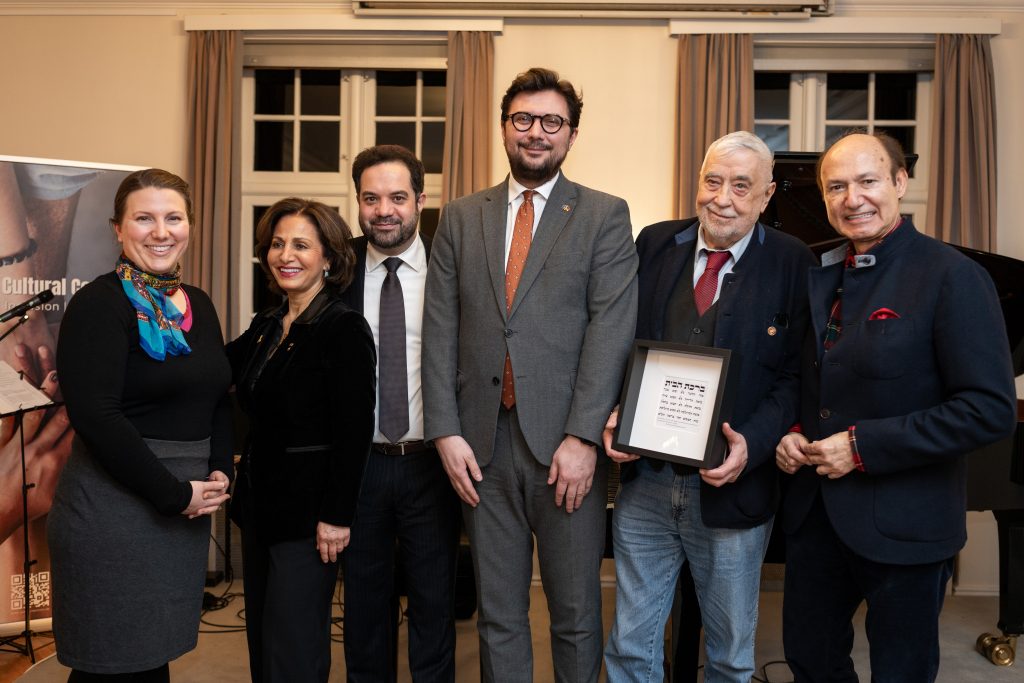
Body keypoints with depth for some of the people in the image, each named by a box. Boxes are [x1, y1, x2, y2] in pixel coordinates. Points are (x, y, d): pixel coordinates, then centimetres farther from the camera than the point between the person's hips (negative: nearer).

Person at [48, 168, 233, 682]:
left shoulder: (198, 305, 10)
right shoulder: (99, 305, -11)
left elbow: (219, 399, 15)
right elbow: (95, 416, -19)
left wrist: (219, 472, -2)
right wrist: (175, 494, -17)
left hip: (185, 512, 6)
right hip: (112, 511, -6)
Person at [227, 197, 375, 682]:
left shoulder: (344, 329, -13)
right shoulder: (264, 328, 11)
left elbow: (354, 431, -17)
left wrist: (338, 516, -19)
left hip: (307, 512, -8)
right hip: (260, 505, 8)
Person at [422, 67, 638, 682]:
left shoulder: (605, 216, 3)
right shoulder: (461, 218, 11)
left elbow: (612, 329, -7)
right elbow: (440, 330, 5)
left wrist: (583, 437, -14)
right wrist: (446, 431, -3)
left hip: (567, 444, -2)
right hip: (483, 445, 3)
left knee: (576, 613, 9)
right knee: (498, 616, 13)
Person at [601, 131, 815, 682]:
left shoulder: (792, 264, -5)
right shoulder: (654, 244, 4)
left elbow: (796, 375, -7)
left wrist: (751, 445, -21)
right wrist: (615, 414, -8)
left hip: (732, 487, -2)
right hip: (644, 481, 2)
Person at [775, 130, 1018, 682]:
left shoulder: (951, 276, -14)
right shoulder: (818, 277, 6)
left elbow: (990, 409, -20)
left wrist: (863, 445, -21)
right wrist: (793, 434, -3)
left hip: (902, 523, -6)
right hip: (813, 507, 6)